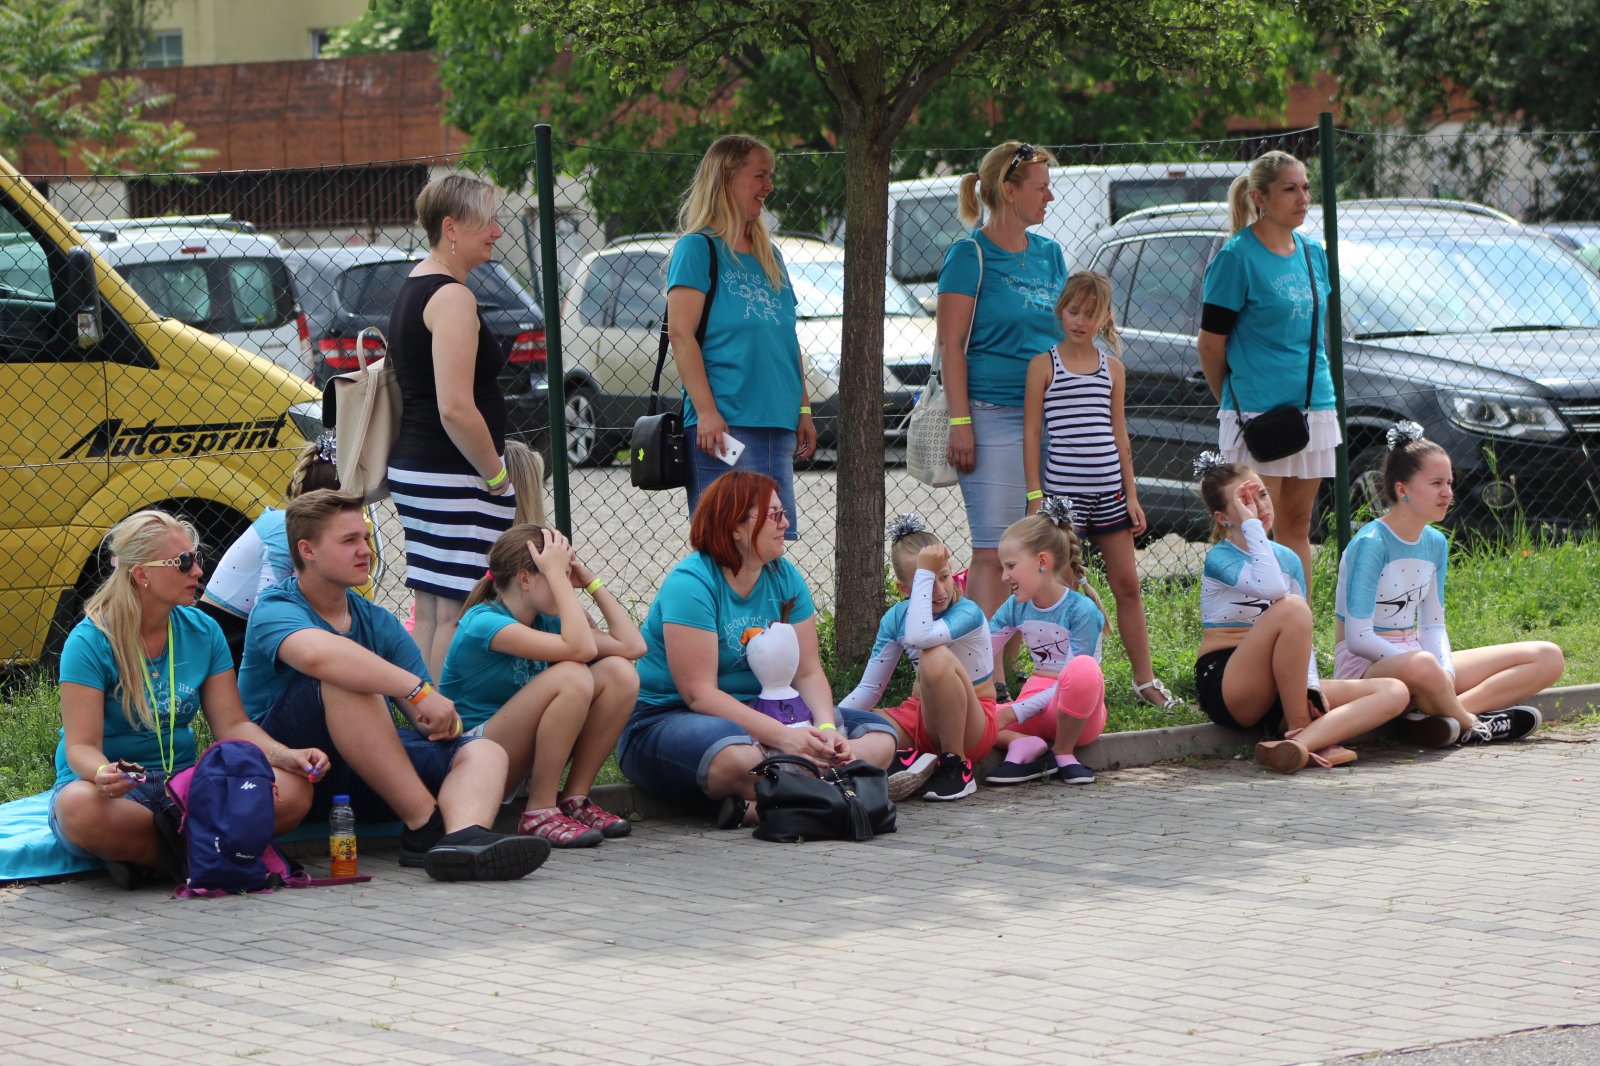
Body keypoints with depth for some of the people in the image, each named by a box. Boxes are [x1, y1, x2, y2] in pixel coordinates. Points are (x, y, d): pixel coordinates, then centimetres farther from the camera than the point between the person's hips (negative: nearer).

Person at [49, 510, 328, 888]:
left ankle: (142, 849, -18)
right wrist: (103, 773, -40)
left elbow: (232, 724, 4)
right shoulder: (90, 643, -12)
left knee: (294, 790, -21)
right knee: (80, 807, -42)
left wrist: (287, 756, -16)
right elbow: (82, 746, -15)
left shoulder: (203, 632, 5)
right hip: (116, 787, -4)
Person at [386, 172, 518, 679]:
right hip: (453, 479, -10)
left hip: (412, 467, 10)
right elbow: (456, 408, -23)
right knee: (457, 615, -9)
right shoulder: (452, 296, -15)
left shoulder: (413, 286, 16)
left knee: (430, 612, 12)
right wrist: (497, 474, -12)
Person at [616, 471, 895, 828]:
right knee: (736, 757, -43)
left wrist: (826, 729, -19)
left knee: (879, 737, -10)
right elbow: (698, 692, -22)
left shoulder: (784, 577, 5)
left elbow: (808, 671, 2)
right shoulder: (691, 583, -16)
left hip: (758, 715, 8)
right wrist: (783, 736, -31)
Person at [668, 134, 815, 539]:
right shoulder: (698, 248, -3)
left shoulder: (769, 255, 19)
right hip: (724, 425, -7)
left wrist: (803, 411, 16)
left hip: (777, 425, 7)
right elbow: (681, 333, -11)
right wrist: (706, 412, -18)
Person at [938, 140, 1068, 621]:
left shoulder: (1049, 254, 15)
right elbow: (951, 345, -8)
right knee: (993, 552, -9)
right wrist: (960, 422, -15)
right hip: (994, 415, -7)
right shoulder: (971, 254, -5)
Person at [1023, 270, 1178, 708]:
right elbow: (1031, 432, -3)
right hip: (1062, 489, -4)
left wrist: (1132, 494, 9)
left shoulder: (1113, 368, 9)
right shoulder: (1044, 366, -3)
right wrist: (1035, 497, -8)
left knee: (1127, 583, 7)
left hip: (1109, 490, 4)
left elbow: (1118, 433, 12)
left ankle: (1145, 678, 13)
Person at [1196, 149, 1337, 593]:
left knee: (1298, 524, 11)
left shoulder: (1313, 255, 12)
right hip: (1257, 407, -7)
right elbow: (1211, 343, -5)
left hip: (1314, 406, 7)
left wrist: (1323, 395, 17)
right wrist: (1233, 402, 3)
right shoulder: (1236, 256, -8)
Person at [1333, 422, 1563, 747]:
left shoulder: (1435, 543, 10)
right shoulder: (1370, 544, -14)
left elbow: (1433, 625, 10)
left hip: (1413, 656, 9)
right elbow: (1358, 637, -20)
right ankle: (1471, 724, -12)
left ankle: (1432, 713, -20)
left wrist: (1446, 672, -12)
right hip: (1366, 667, -9)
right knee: (1421, 667, -46)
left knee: (1549, 658, 0)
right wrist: (1435, 670, -22)